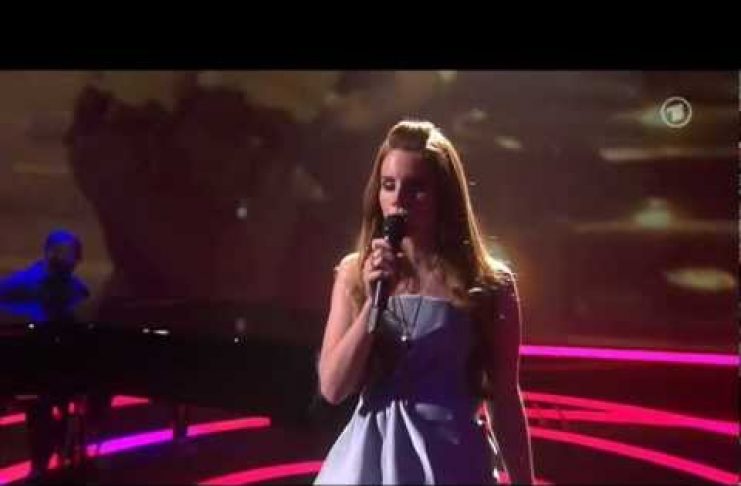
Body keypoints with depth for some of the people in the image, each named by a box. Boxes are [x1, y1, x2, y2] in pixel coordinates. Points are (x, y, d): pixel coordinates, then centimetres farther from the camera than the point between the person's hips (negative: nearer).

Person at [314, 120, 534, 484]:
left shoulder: (489, 285, -6)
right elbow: (332, 388, -5)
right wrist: (373, 302, -15)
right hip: (370, 457, 2)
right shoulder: (355, 272, 0)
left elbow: (504, 402, -1)